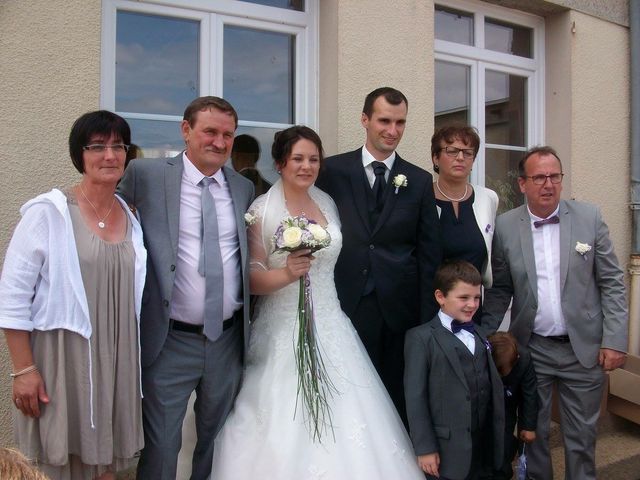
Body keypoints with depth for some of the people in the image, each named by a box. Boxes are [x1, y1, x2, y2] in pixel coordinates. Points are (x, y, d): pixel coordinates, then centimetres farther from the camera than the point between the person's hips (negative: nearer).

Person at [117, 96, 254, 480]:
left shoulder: (244, 188, 6)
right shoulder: (146, 174, -6)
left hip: (228, 340, 4)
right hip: (170, 342, -3)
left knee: (218, 443, 20)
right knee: (160, 448, 9)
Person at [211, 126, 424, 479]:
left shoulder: (328, 204, 8)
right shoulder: (261, 210, -7)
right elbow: (250, 278, -12)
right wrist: (285, 273, -27)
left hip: (330, 329, 5)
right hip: (282, 333, -4)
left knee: (340, 415, 6)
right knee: (283, 430, -2)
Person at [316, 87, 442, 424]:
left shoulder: (420, 181, 5)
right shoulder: (333, 170, 2)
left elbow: (429, 254, 5)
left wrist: (427, 319, 1)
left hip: (399, 308, 1)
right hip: (346, 305, -1)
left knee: (398, 397, 11)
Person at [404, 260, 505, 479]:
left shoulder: (480, 336, 12)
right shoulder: (421, 338, -9)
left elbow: (494, 387, 12)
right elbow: (415, 396, -11)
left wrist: (497, 441, 10)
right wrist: (424, 448, -12)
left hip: (485, 446, 6)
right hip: (448, 450, -5)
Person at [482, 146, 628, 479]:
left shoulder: (589, 217, -3)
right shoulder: (505, 226, -4)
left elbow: (612, 283, -1)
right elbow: (499, 290, 2)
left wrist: (614, 340, -6)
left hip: (584, 349, 0)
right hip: (531, 349, 0)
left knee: (582, 437, 13)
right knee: (533, 433, 14)